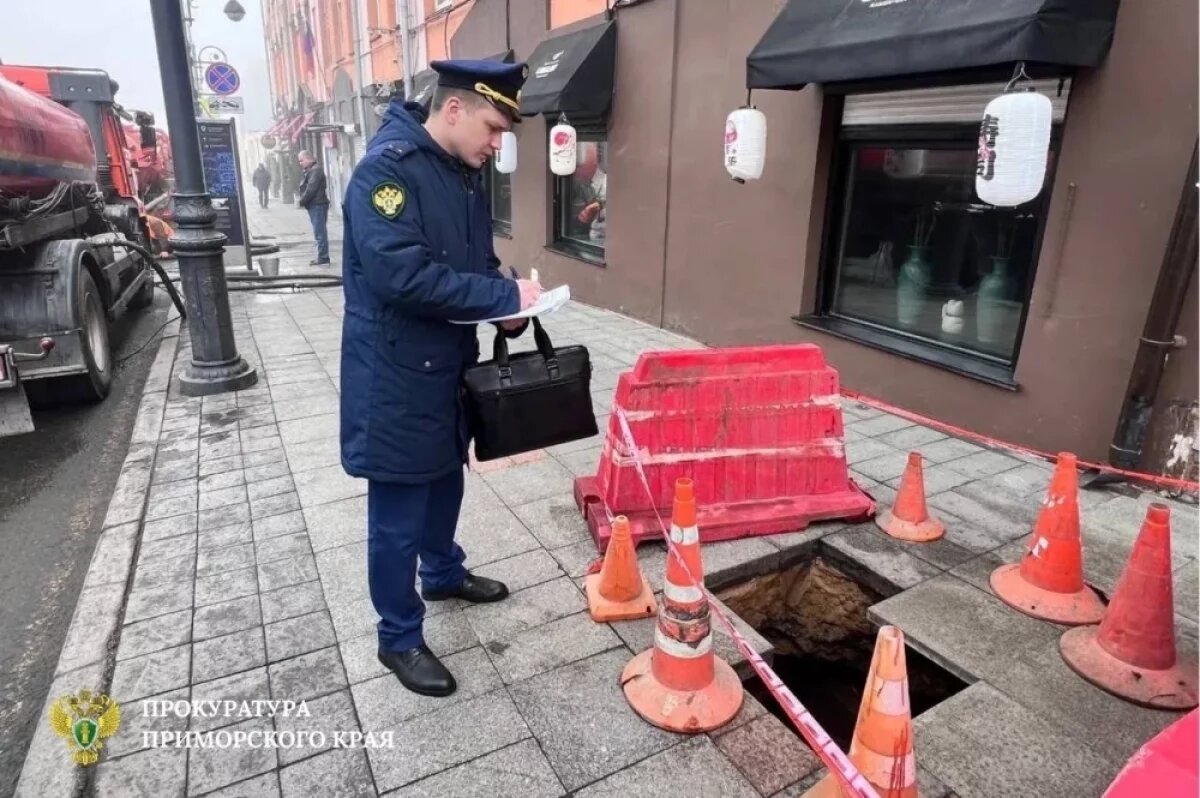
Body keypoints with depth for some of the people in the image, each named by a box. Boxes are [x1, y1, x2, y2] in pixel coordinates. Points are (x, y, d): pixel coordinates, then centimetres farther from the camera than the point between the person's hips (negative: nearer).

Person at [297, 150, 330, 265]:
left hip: (318, 205, -10)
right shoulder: (309, 171, 20)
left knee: (320, 233, -9)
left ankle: (323, 257, -7)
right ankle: (322, 257, 16)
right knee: (320, 233, 11)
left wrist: (301, 201, -12)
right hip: (314, 206, 10)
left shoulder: (315, 170, -12)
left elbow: (311, 189, -19)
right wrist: (301, 200, 4)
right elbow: (305, 188, 19)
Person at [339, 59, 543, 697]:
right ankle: (399, 639, 22)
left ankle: (443, 575, 48)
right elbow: (402, 275, -30)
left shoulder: (466, 174, 8)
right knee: (397, 514, 4)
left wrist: (507, 303, -4)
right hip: (396, 374, -8)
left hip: (449, 364, 9)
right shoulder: (384, 169, -20)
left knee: (445, 481, 24)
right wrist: (505, 297, -25)